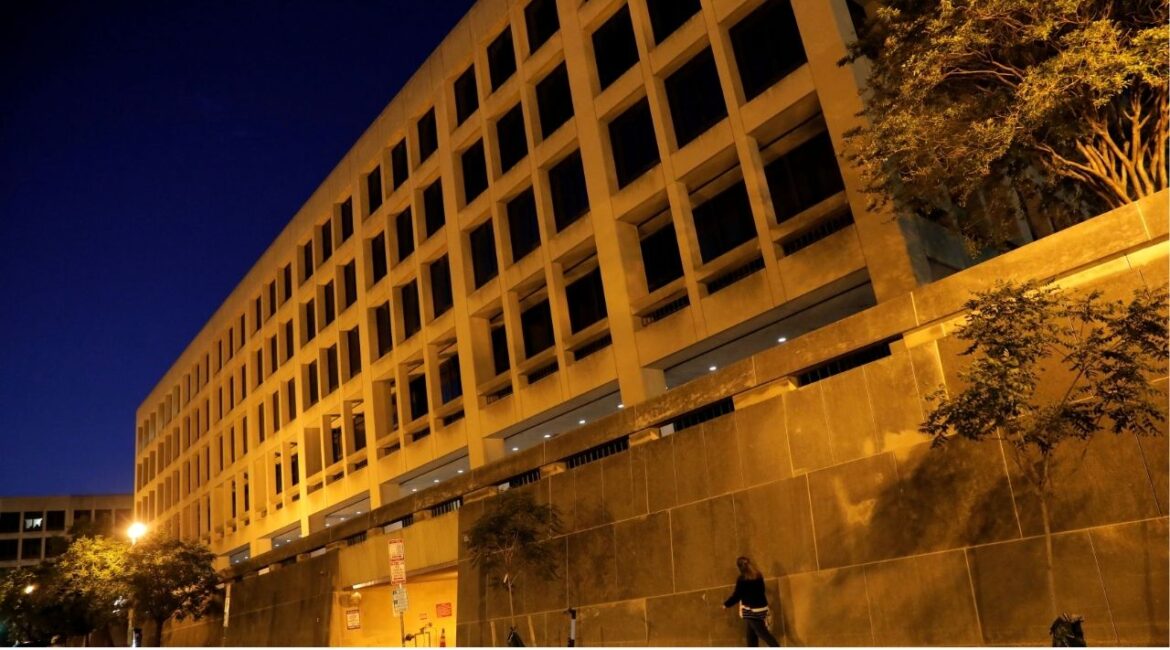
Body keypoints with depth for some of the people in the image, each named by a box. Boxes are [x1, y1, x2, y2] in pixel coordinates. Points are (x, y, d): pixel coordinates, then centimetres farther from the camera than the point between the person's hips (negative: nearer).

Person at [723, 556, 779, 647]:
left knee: (762, 633, -4)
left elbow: (737, 595, -12)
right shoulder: (758, 576, 5)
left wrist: (726, 604, 2)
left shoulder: (742, 579, -15)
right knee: (752, 633, 15)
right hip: (762, 607, 7)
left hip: (751, 610, -7)